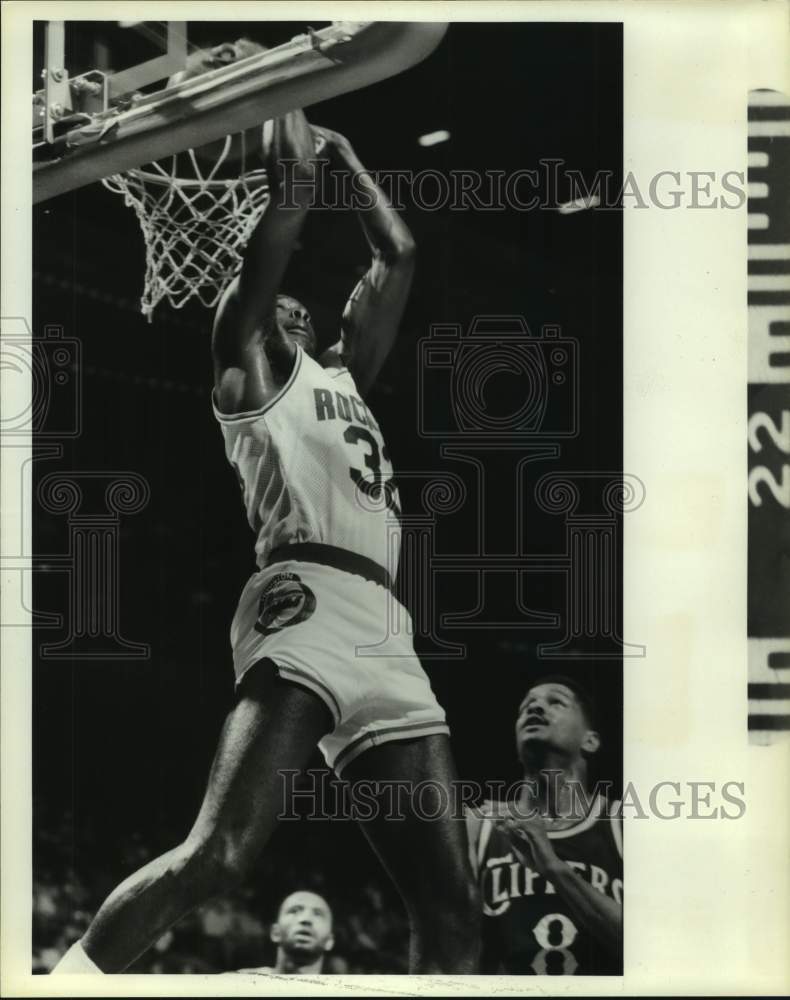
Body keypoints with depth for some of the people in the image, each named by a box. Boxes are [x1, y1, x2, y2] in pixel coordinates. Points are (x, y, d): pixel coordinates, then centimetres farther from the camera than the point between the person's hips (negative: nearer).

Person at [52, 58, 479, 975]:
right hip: (307, 605, -7)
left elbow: (398, 259, 38)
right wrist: (292, 146, 23)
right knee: (220, 853, -25)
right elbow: (289, 210, 8)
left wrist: (343, 154, 43)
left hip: (385, 636, 7)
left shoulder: (342, 378, 33)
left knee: (451, 913, -1)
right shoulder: (248, 370, 14)